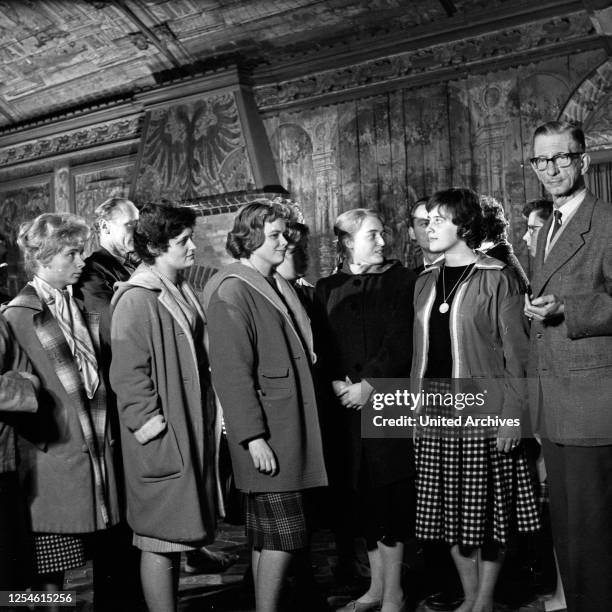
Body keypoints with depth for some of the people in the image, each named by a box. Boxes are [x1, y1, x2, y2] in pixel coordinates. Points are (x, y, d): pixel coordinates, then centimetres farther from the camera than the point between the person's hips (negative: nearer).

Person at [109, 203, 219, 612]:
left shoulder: (183, 292, 12)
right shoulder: (138, 298, -14)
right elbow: (128, 374, -17)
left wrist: (210, 416, 16)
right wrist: (151, 426, -18)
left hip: (192, 428, 9)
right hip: (162, 439, -8)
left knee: (177, 533, 16)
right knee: (161, 539, 1)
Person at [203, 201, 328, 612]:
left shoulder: (279, 287, 16)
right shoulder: (232, 292, -11)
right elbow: (232, 372, -17)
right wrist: (253, 437, -20)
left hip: (293, 430, 8)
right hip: (267, 436, -8)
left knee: (270, 535, 14)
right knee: (285, 533, -7)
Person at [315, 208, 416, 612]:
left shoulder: (401, 281, 1)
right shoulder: (327, 289, 10)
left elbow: (400, 344, -7)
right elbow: (321, 347, 6)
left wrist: (368, 385, -14)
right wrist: (336, 383, -10)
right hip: (347, 409, 3)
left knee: (389, 499, -1)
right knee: (364, 499, 10)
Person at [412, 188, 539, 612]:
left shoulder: (496, 280, -4)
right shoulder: (425, 283, 13)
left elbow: (516, 352, -7)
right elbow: (419, 351, 13)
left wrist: (511, 414, -14)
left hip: (483, 411, -5)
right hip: (434, 413, 5)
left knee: (489, 512, 3)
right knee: (450, 512, 10)